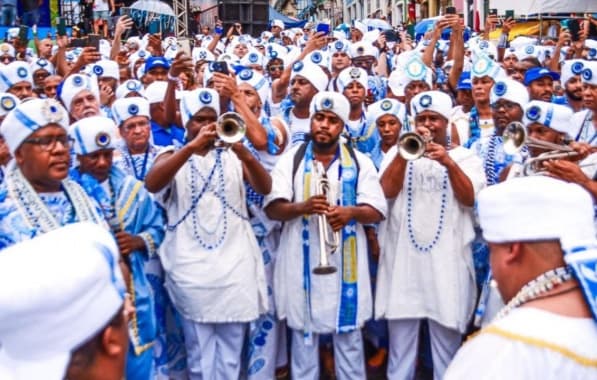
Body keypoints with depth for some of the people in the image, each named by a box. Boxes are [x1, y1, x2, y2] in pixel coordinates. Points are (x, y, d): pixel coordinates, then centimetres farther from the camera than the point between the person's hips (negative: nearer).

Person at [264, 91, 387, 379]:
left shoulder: (359, 162, 4)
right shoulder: (291, 160, 4)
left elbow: (377, 212, 0)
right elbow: (272, 209, -3)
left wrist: (351, 212, -21)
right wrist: (302, 207, -23)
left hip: (345, 262, 0)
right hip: (302, 262, 0)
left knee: (348, 333, 8)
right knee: (303, 333, 10)